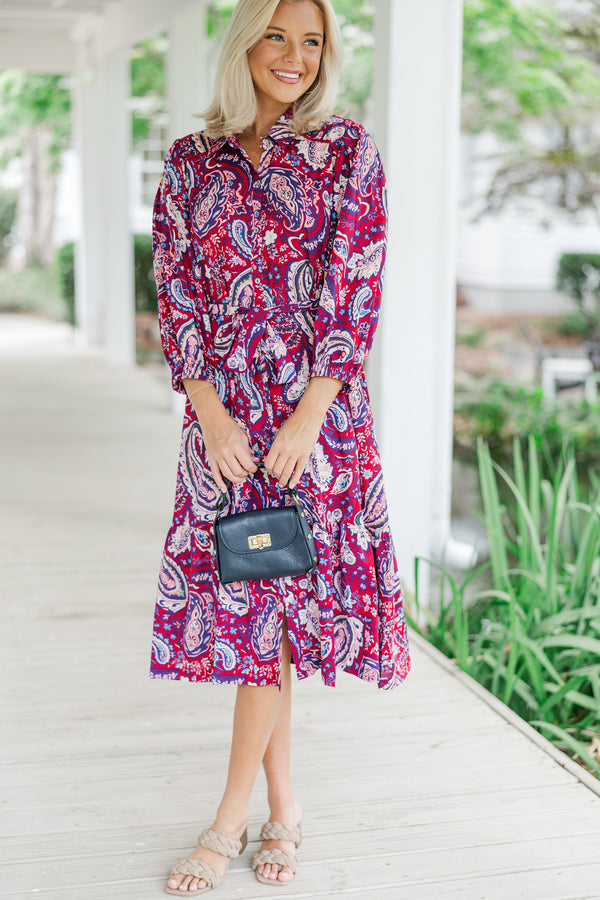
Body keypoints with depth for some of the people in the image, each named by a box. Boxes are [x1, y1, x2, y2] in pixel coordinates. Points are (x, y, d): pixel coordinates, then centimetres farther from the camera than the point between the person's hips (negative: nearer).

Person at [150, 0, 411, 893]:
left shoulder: (347, 151, 1)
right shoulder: (190, 164, 8)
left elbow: (357, 290, -5)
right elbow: (175, 294, 4)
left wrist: (309, 417, -13)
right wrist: (210, 414, -7)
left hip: (317, 409, -2)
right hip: (223, 413, 3)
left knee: (273, 597, -2)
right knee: (241, 596, 5)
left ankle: (232, 815, 9)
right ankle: (284, 805, 20)